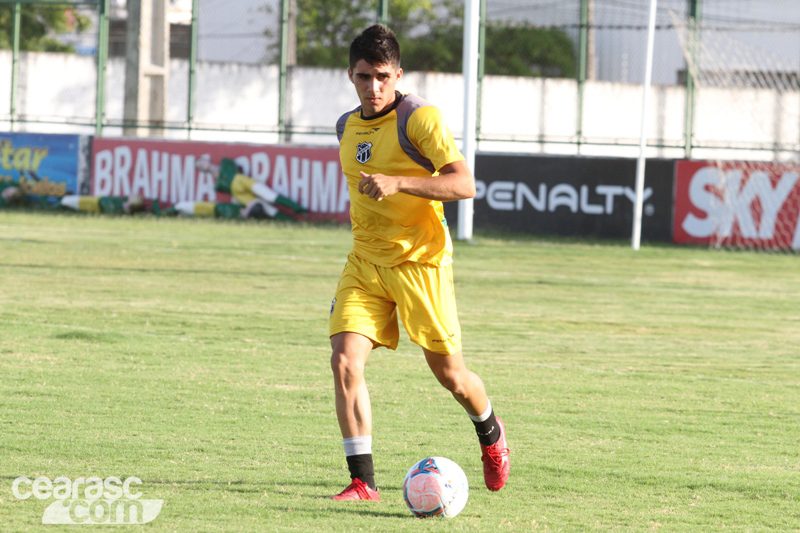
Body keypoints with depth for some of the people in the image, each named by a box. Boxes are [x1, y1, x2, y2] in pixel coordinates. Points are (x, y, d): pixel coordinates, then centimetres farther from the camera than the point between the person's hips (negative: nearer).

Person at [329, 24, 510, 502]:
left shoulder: (419, 118, -12)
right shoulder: (347, 126, 10)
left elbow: (464, 184, -22)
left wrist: (397, 184, -32)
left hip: (421, 261, -5)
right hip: (365, 262, 5)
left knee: (450, 373, 5)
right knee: (345, 360, -14)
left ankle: (490, 433, 39)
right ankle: (363, 482, -11)